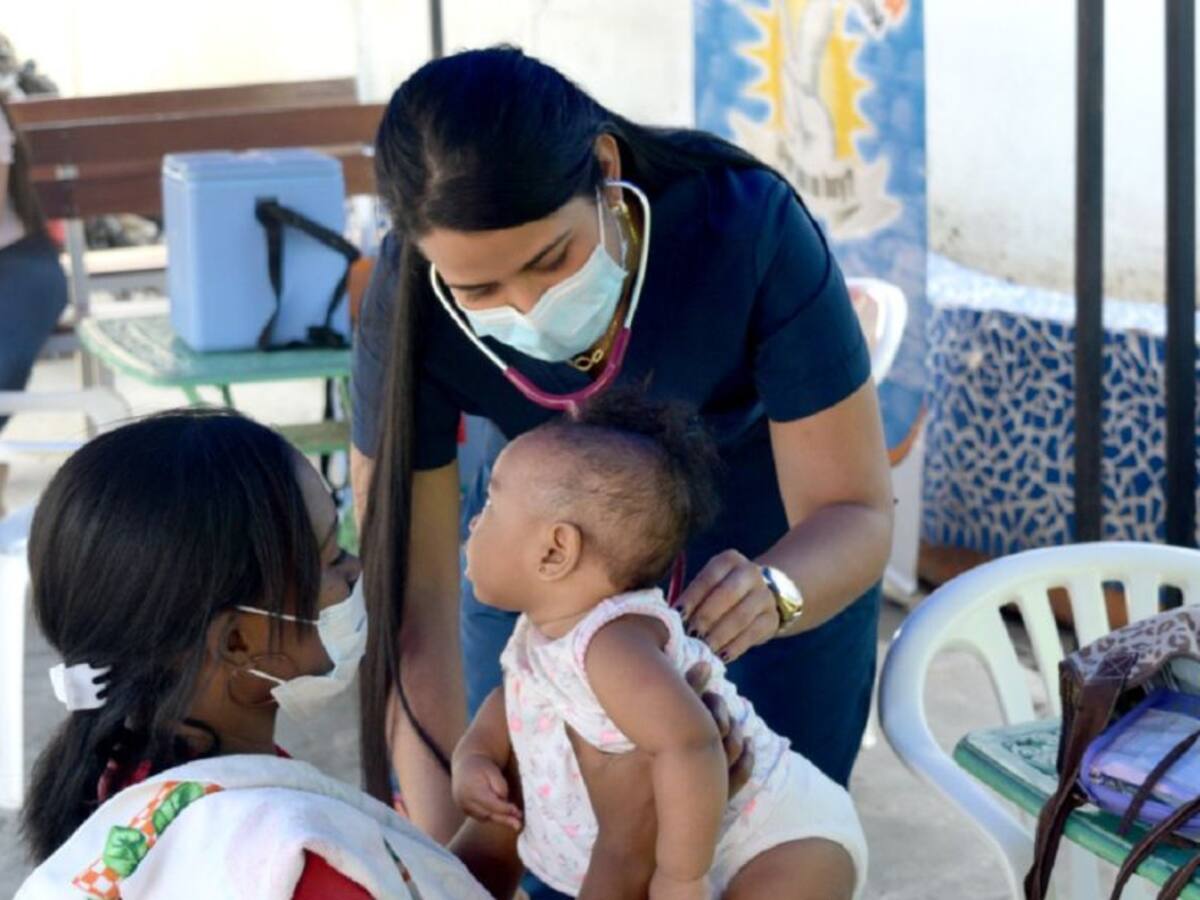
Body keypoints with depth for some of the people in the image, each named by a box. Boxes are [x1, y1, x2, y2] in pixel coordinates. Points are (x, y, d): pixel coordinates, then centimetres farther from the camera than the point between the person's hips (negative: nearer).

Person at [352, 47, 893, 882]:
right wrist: (448, 846, -40)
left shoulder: (749, 228, -35)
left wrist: (771, 593, -50)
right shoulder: (414, 303, -30)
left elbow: (855, 511, -28)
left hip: (774, 558, -1)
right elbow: (412, 604, -28)